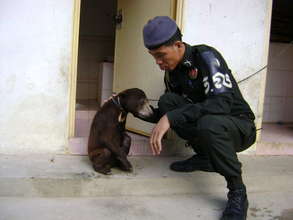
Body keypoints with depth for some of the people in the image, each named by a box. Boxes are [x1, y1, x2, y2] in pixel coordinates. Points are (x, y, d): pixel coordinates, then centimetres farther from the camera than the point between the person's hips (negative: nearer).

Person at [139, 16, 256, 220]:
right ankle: (204, 157, 3)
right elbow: (168, 112, 10)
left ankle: (237, 192, -18)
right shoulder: (171, 72, 4)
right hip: (205, 125, 7)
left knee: (208, 122, -39)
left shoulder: (205, 56, -19)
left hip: (240, 126, -7)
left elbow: (222, 102, -34)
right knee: (166, 101, -13)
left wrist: (171, 117, -38)